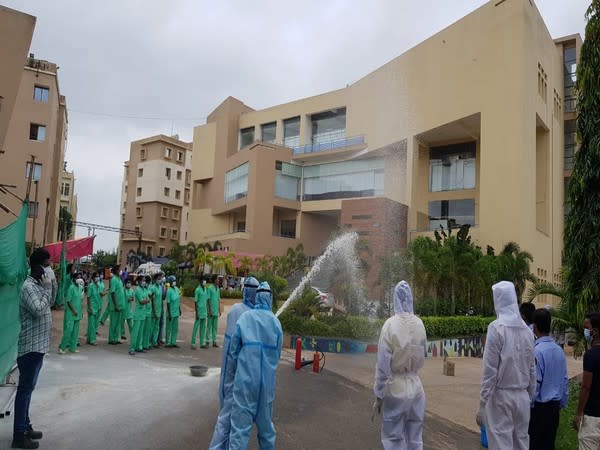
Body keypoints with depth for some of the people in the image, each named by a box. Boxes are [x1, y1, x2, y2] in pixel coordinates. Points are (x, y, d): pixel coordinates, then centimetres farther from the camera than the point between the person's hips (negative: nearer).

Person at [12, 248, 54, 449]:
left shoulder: (38, 285, 11)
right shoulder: (29, 287, -17)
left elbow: (50, 304, 20)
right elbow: (39, 310, -27)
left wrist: (50, 286, 7)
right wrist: (47, 288, -19)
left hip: (38, 346, 10)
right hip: (30, 346, -10)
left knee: (28, 388, 16)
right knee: (25, 389, -4)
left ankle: (25, 427, 27)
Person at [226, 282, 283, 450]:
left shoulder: (244, 318, -5)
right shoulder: (276, 322, 0)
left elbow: (233, 350, 0)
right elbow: (277, 354, 6)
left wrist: (232, 375, 15)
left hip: (245, 378, -2)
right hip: (267, 380, 2)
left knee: (240, 424, 0)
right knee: (265, 422, 18)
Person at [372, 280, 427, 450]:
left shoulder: (390, 324, -15)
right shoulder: (419, 324, -5)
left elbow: (382, 365, -13)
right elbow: (423, 357, 7)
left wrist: (378, 396, -4)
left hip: (395, 388, -4)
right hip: (416, 388, 4)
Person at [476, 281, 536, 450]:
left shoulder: (496, 327, -12)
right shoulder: (526, 329, 4)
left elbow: (490, 369, -14)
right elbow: (532, 369, 9)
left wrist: (482, 405, -9)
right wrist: (530, 397, 19)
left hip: (501, 395, -5)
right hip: (522, 396, 5)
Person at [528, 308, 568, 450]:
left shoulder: (537, 351, -20)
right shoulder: (559, 350, 1)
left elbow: (534, 383, -18)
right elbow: (565, 380, 9)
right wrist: (562, 404, 20)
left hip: (539, 406, -6)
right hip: (554, 406, 7)